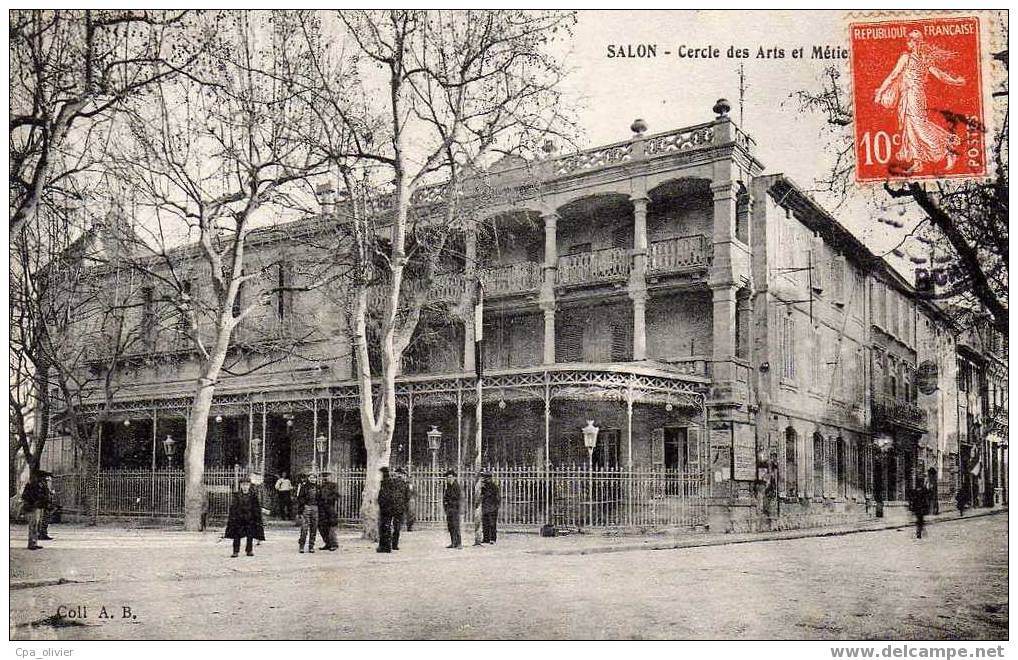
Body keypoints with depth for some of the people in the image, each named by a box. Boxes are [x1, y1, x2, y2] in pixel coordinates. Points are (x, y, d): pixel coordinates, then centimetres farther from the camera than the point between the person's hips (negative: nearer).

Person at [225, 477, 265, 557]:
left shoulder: (253, 495, 1)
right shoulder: (236, 495, 1)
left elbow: (257, 508, 4)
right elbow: (232, 507, 2)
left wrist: (258, 519, 1)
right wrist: (232, 517, -3)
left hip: (250, 518, 0)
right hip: (238, 518, 0)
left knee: (250, 535, 4)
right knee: (236, 535, 0)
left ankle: (249, 550, 16)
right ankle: (235, 551, 6)